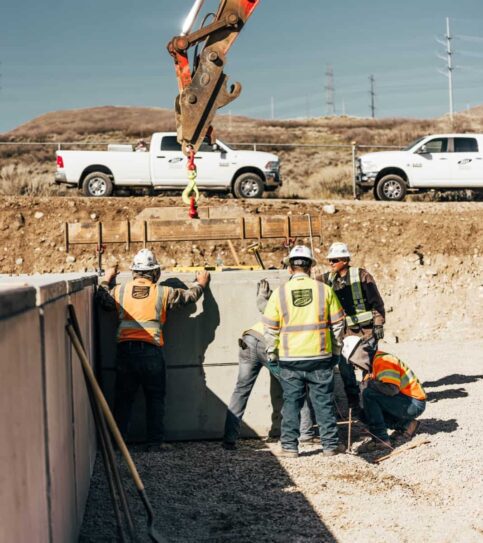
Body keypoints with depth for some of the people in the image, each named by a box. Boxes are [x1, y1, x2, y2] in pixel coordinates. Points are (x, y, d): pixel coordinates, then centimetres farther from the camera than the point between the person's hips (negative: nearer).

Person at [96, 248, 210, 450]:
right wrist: (200, 283, 35)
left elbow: (102, 299, 24)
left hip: (125, 350, 2)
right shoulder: (162, 292, 2)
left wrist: (106, 280, 41)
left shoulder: (120, 290, 6)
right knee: (155, 398, 9)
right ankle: (155, 441, 9)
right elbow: (190, 295, 14)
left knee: (123, 398, 11)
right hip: (151, 351, -2)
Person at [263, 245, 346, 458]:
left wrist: (272, 353, 11)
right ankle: (330, 444, 14)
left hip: (290, 358, 0)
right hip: (320, 356, 0)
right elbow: (337, 323, 4)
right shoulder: (324, 289, -2)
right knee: (324, 402, 8)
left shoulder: (280, 292, -3)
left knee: (291, 402, 9)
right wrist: (336, 349, 16)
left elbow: (270, 328, 0)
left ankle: (289, 446, 11)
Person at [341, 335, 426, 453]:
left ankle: (381, 439, -20)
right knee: (363, 414, 7)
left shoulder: (383, 361, -19)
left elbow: (392, 389, -31)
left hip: (415, 405, -10)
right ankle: (405, 425, 8)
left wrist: (370, 383, -18)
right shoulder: (372, 363, 11)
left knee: (369, 394, -24)